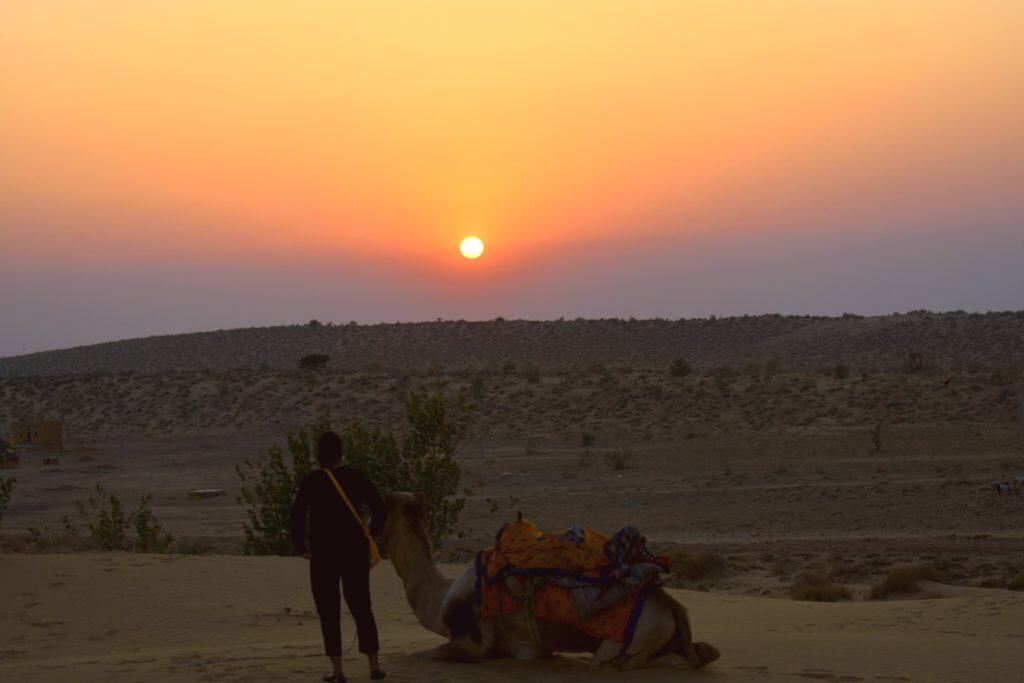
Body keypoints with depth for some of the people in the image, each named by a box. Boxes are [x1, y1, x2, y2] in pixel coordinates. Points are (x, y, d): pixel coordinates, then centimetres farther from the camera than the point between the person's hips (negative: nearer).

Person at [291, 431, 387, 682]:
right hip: (355, 550, 3)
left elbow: (297, 514, -14)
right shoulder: (356, 477, -1)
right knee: (361, 608, 13)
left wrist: (301, 547, -2)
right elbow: (380, 509, -2)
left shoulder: (312, 480, -8)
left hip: (324, 553, -3)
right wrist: (371, 534, 12)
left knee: (329, 612, 6)